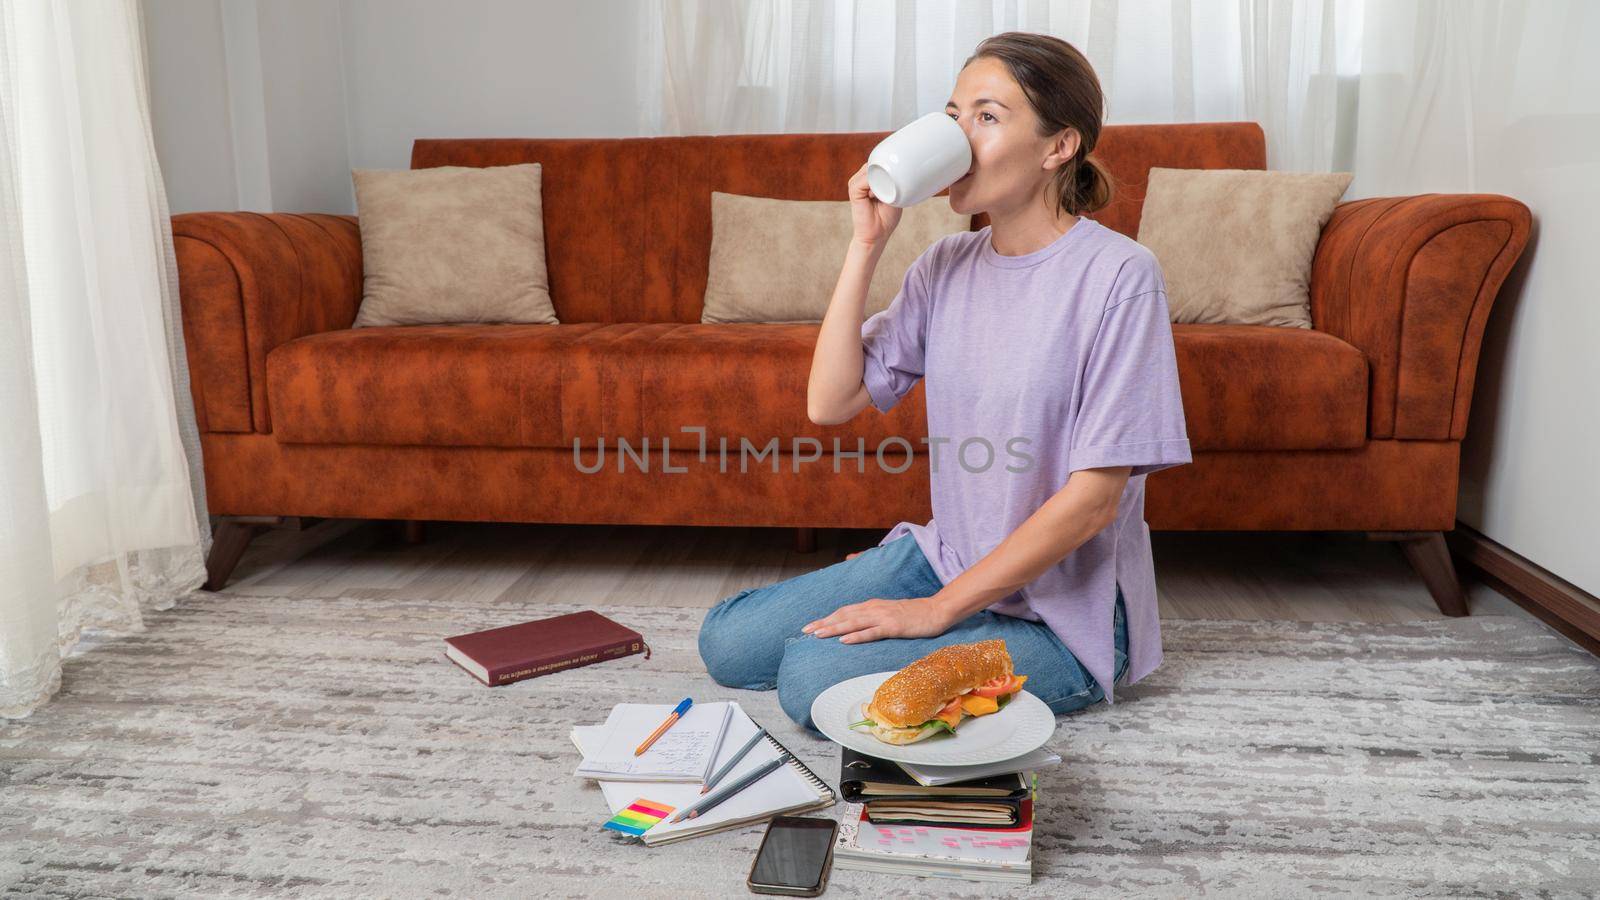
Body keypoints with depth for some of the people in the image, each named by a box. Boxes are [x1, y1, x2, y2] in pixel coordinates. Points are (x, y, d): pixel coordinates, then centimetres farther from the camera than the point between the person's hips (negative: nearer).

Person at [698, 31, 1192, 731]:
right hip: (944, 558, 6)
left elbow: (1095, 496, -19)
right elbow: (830, 403, -5)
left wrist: (937, 610, -17)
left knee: (814, 679, -22)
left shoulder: (1118, 275, -18)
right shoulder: (947, 264, 1)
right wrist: (866, 243, -12)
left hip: (1064, 612, -6)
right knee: (727, 642, 2)